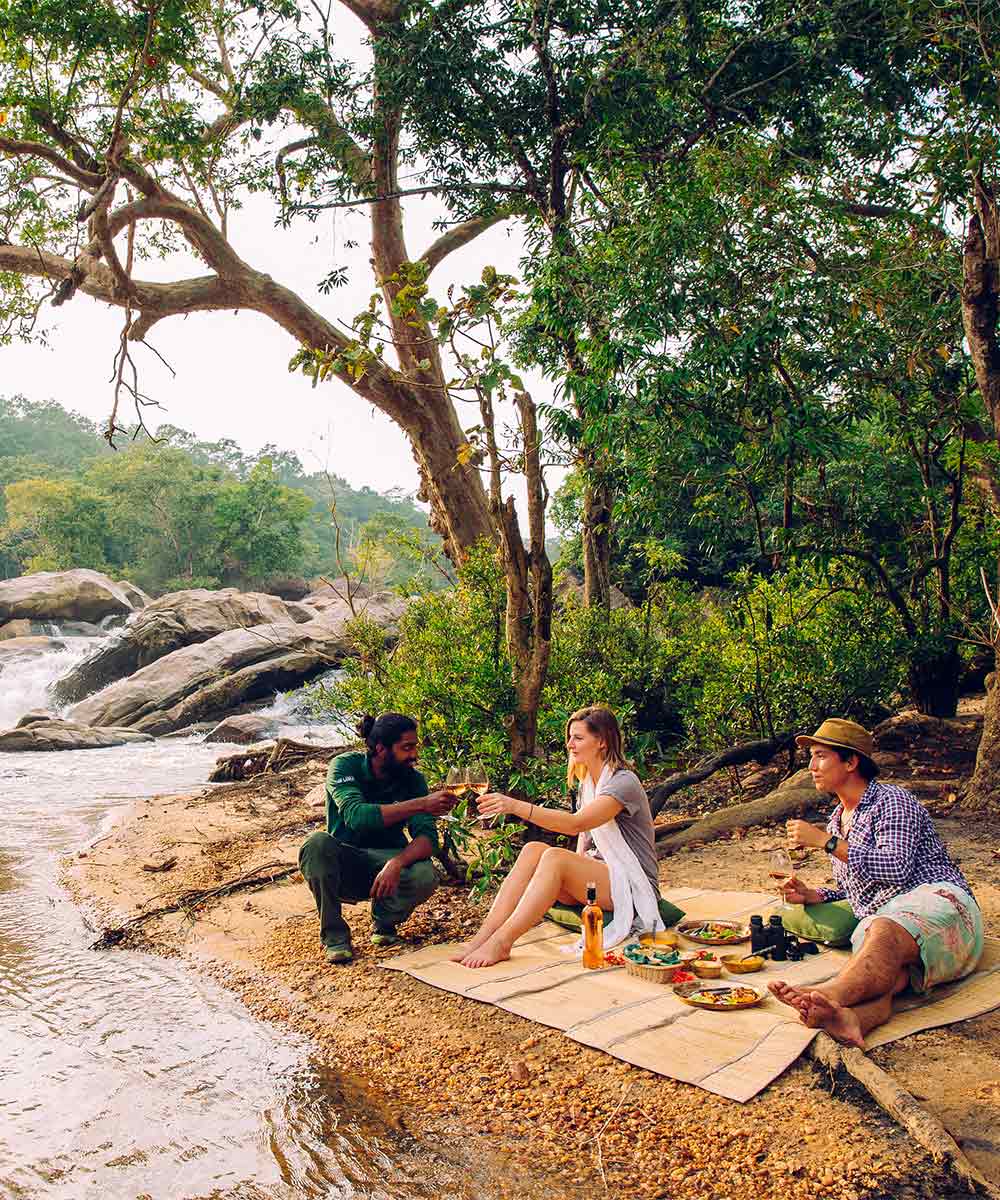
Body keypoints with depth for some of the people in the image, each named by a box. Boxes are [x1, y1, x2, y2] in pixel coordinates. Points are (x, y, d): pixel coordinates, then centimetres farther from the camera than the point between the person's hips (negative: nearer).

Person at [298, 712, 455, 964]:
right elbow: (356, 816, -35)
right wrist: (421, 805, -41)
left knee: (424, 877, -30)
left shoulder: (413, 779, -7)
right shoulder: (345, 766, -16)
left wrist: (396, 863, -39)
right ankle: (334, 934, -13)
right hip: (343, 865, -2)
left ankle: (385, 921, 4)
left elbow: (427, 836, -18)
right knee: (317, 844, -34)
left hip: (387, 860, 2)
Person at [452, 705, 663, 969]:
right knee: (534, 849, -17)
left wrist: (516, 806, -39)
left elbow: (576, 823, -30)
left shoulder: (624, 782, -15)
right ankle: (483, 936, -26)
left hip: (632, 885, -8)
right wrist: (576, 872, -10)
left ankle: (501, 942, -32)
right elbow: (584, 839, 12)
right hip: (597, 874, 8)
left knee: (555, 857, -30)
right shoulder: (586, 783, 13)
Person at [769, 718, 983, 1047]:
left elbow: (896, 869, -16)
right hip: (881, 921, 6)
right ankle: (858, 1016, -66)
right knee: (879, 968, -32)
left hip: (935, 899, -6)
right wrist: (812, 895, 12)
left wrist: (826, 841, -14)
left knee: (886, 934, -40)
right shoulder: (837, 821, 24)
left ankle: (826, 995, -67)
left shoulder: (891, 801, 0)